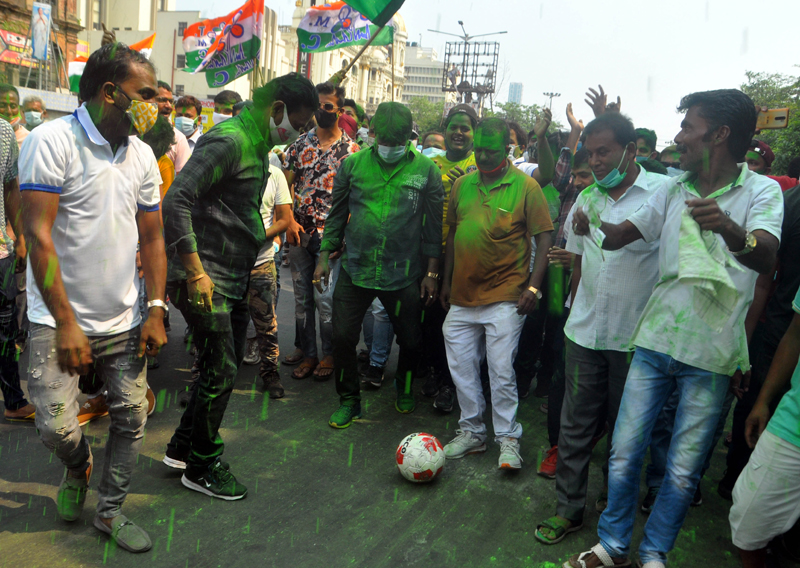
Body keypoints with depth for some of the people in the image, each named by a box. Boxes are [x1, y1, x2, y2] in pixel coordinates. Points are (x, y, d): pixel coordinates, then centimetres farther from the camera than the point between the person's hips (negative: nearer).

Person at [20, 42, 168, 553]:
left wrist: (157, 311, 2)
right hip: (60, 321, -5)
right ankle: (78, 466, 34)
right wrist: (66, 322, -18)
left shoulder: (142, 154, 6)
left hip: (123, 319, 5)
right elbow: (39, 236, -16)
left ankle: (110, 510, 28)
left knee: (133, 416, 7)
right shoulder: (53, 141, -12)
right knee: (56, 425, -3)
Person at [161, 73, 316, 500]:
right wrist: (195, 271, -26)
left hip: (234, 278, 10)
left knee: (227, 365, 15)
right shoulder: (228, 140, -16)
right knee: (221, 372, -3)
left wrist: (254, 255, 19)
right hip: (206, 279, -10)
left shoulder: (257, 145, 15)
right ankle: (201, 467, 15)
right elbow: (175, 201, -25)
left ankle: (182, 447, 31)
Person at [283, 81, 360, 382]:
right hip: (300, 233, 4)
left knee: (325, 300, -6)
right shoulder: (300, 144, 8)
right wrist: (289, 220, -3)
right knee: (302, 298, 9)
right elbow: (284, 184, 9)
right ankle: (308, 354, 23)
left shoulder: (351, 149, 0)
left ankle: (329, 354, 15)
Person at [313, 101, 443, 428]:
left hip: (403, 275, 0)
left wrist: (431, 272, 1)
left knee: (410, 340, 10)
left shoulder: (426, 171, -2)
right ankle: (349, 401, 24)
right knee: (343, 337, 2)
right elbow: (337, 215, 9)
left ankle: (404, 387, 41)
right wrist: (324, 257, 6)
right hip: (355, 269, 1)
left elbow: (433, 226, 2)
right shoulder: (353, 165, 1)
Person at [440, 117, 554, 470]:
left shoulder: (526, 186, -6)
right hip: (462, 296, 5)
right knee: (461, 367, 11)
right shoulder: (462, 184, 8)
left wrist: (534, 286, -14)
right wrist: (446, 281, 16)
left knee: (501, 370, -2)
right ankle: (472, 432, 27)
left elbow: (544, 239, -6)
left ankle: (508, 439, 16)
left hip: (504, 298, -5)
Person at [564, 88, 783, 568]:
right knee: (624, 453, 8)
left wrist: (730, 229, -47)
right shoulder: (675, 190, 8)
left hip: (711, 354, -3)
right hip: (655, 342, 4)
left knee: (683, 471, 8)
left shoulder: (761, 191, -6)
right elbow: (621, 236, 10)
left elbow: (766, 258, -25)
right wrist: (591, 224, -12)